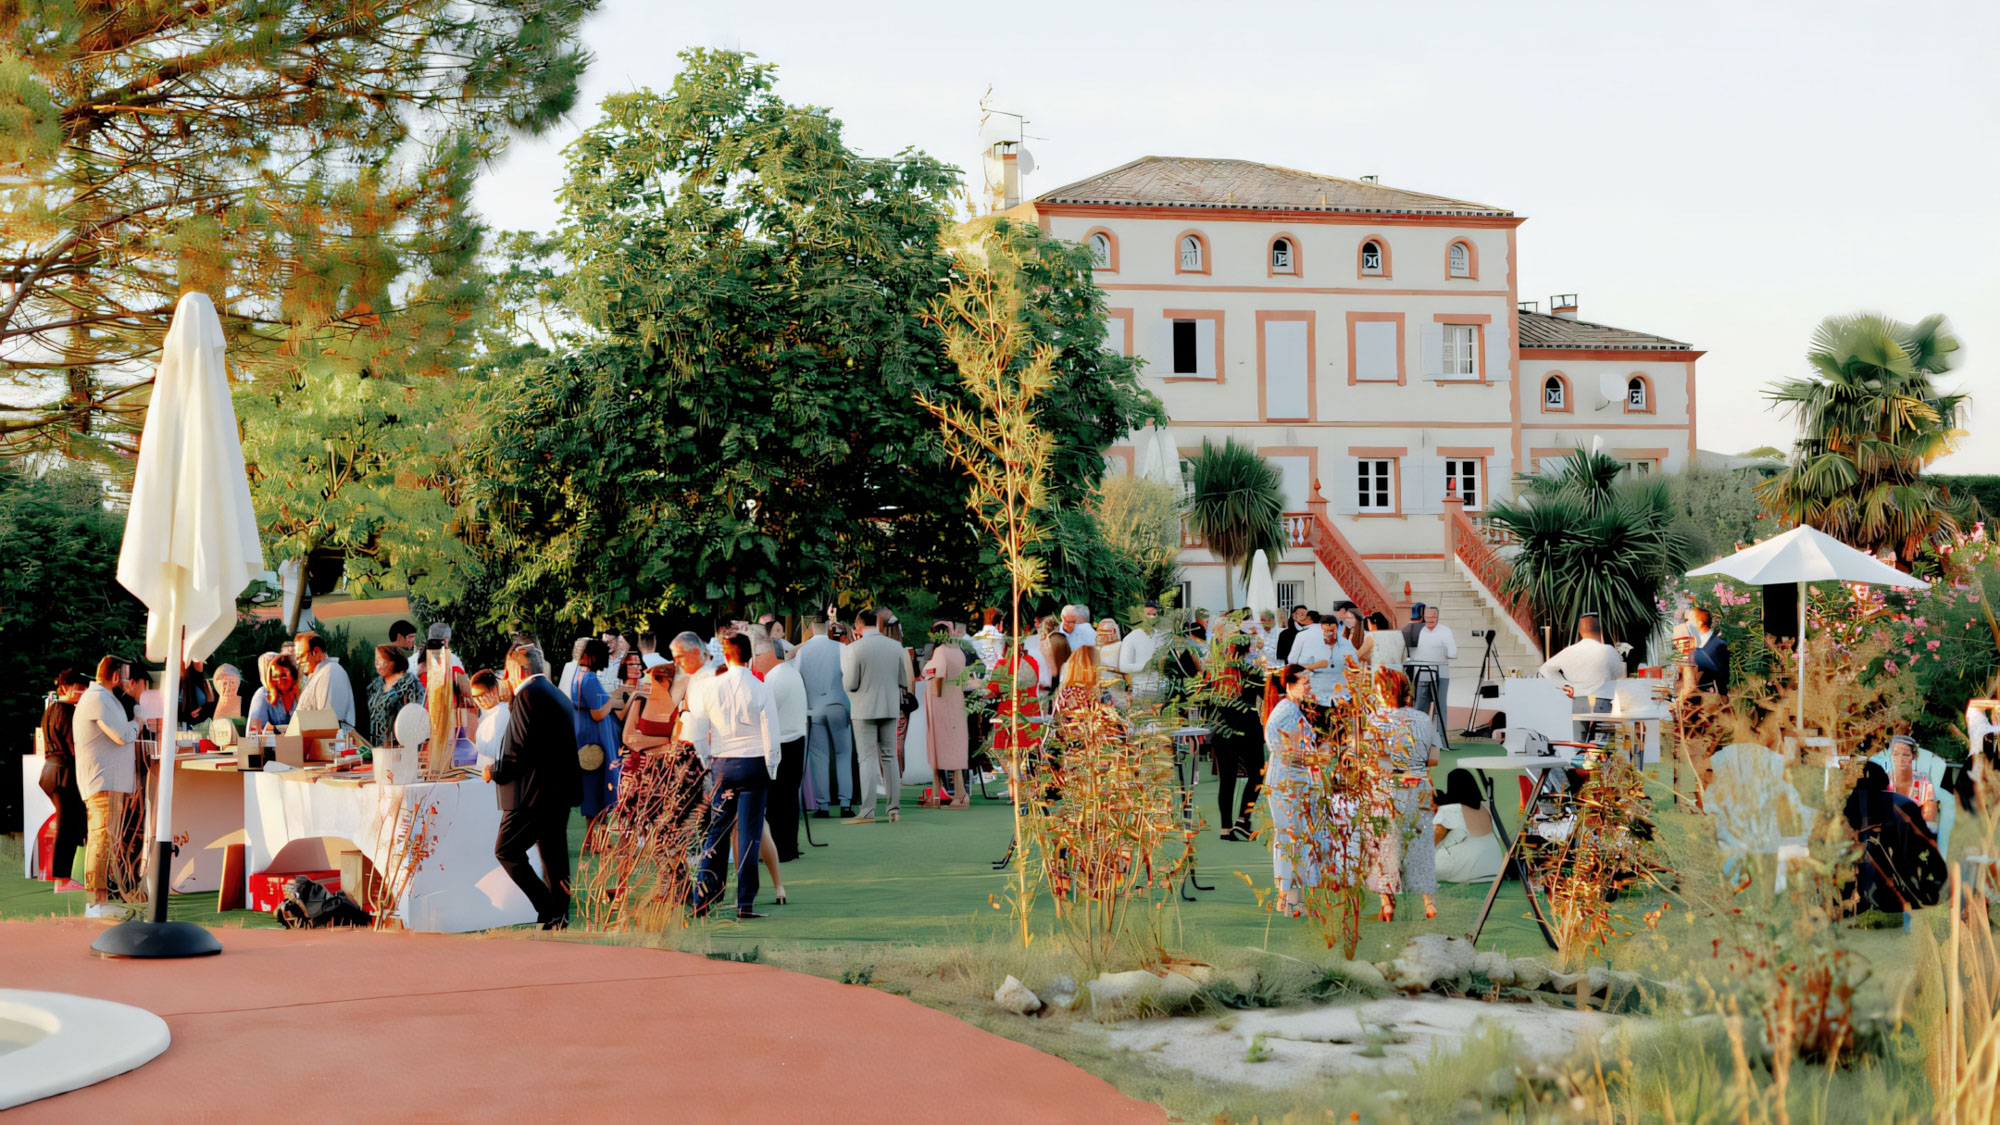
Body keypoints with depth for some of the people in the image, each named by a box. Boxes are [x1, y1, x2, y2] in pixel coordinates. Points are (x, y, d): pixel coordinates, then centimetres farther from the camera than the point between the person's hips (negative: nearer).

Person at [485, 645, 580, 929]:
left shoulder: (529, 695, -13)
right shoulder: (559, 696, 18)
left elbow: (523, 749, -20)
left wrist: (495, 772, -6)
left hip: (534, 793, -10)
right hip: (561, 791, 10)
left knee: (506, 850, -3)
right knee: (554, 855, 12)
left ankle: (550, 910, -11)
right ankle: (559, 919, 13)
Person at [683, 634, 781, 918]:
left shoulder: (709, 687, -3)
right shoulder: (761, 690, -7)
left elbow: (697, 734, 1)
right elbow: (771, 737, -5)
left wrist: (708, 765, 13)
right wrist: (771, 772, 7)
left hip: (721, 764, 2)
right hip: (755, 764, -2)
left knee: (716, 832, 9)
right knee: (749, 833, 2)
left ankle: (702, 900, 8)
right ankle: (745, 903, 1)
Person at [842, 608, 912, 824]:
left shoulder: (854, 649, -13)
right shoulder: (896, 647, 2)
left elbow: (850, 684, -12)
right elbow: (903, 682, 8)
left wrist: (844, 674, 8)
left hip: (865, 709, -4)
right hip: (890, 708, 4)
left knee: (868, 759, -2)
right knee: (890, 757, 11)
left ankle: (867, 811, -7)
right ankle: (894, 808, 11)